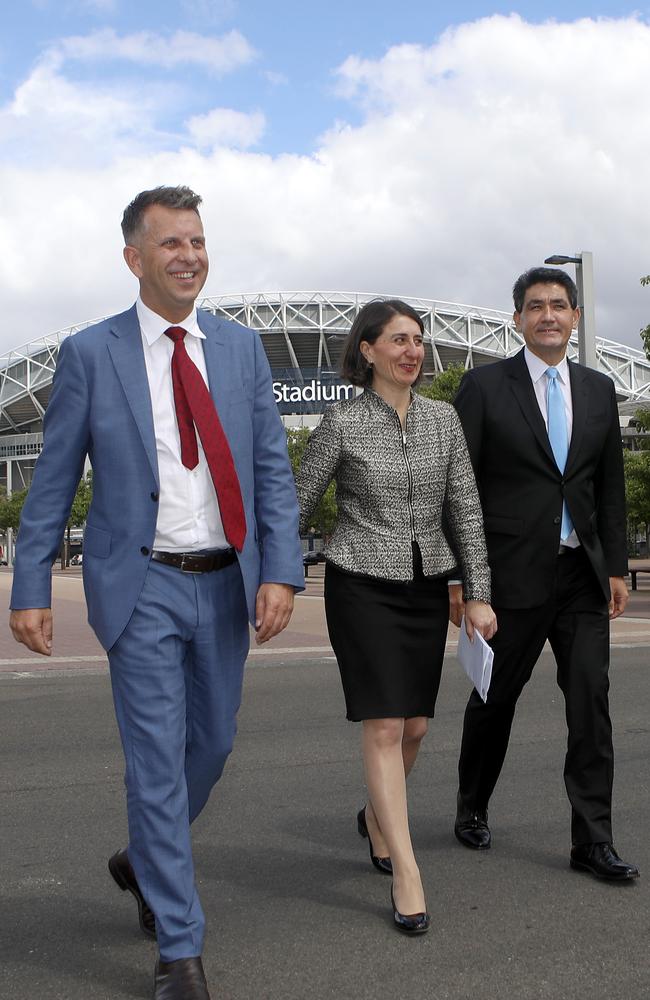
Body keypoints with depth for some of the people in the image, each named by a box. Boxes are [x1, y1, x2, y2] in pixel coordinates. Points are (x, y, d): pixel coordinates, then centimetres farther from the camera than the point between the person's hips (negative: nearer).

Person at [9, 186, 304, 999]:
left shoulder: (241, 348, 6)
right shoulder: (90, 354, -3)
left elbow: (272, 469, 3)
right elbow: (52, 482, 0)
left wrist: (281, 572, -8)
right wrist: (30, 589, -4)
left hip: (227, 582, 4)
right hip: (143, 585, -4)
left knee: (213, 742, 16)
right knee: (156, 762, -1)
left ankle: (145, 861, 45)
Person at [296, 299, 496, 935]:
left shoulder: (443, 419, 4)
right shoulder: (343, 422, -7)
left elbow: (465, 509, 4)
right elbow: (298, 505, -2)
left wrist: (478, 594, 0)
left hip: (427, 586, 5)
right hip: (362, 584, -4)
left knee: (415, 726, 10)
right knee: (384, 726, -9)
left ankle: (375, 820, 38)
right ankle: (406, 874, -3)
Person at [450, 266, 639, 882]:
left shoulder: (599, 391, 11)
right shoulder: (484, 386, -2)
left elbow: (610, 487, 13)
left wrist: (615, 567, 7)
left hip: (583, 575, 4)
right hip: (513, 572, -3)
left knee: (591, 704, 0)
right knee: (494, 699, 10)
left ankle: (592, 842, 9)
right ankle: (472, 810, 32)